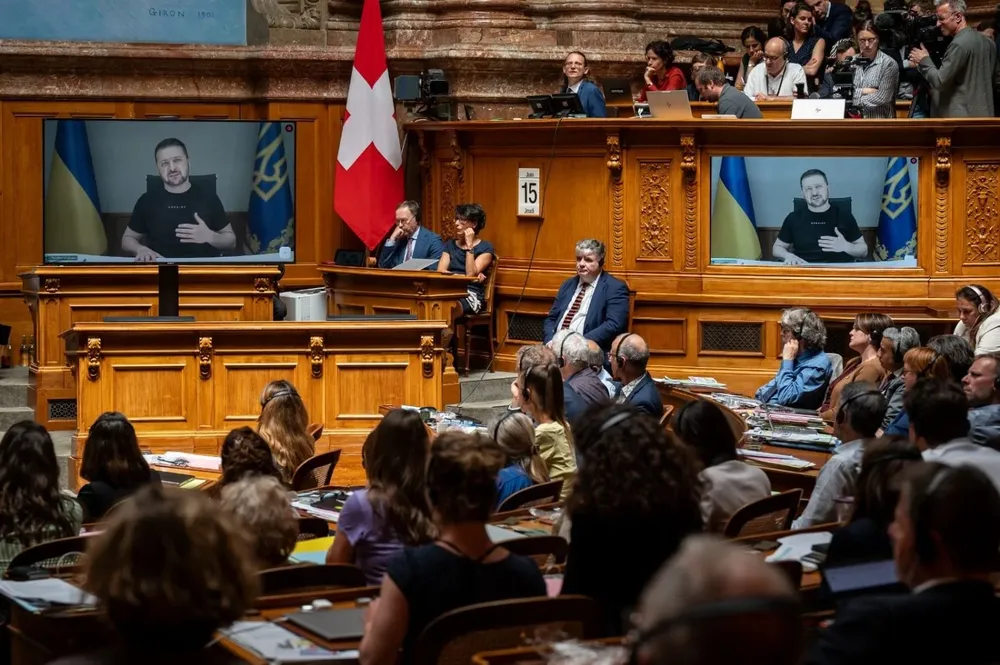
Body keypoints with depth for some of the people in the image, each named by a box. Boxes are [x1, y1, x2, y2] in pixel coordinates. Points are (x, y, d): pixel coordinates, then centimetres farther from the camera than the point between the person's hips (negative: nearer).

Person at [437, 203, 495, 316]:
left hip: (471, 294, -4)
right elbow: (440, 271, 6)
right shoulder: (450, 244, 21)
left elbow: (471, 274, -9)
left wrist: (469, 245, -9)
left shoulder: (485, 248, 5)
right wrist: (462, 277, -9)